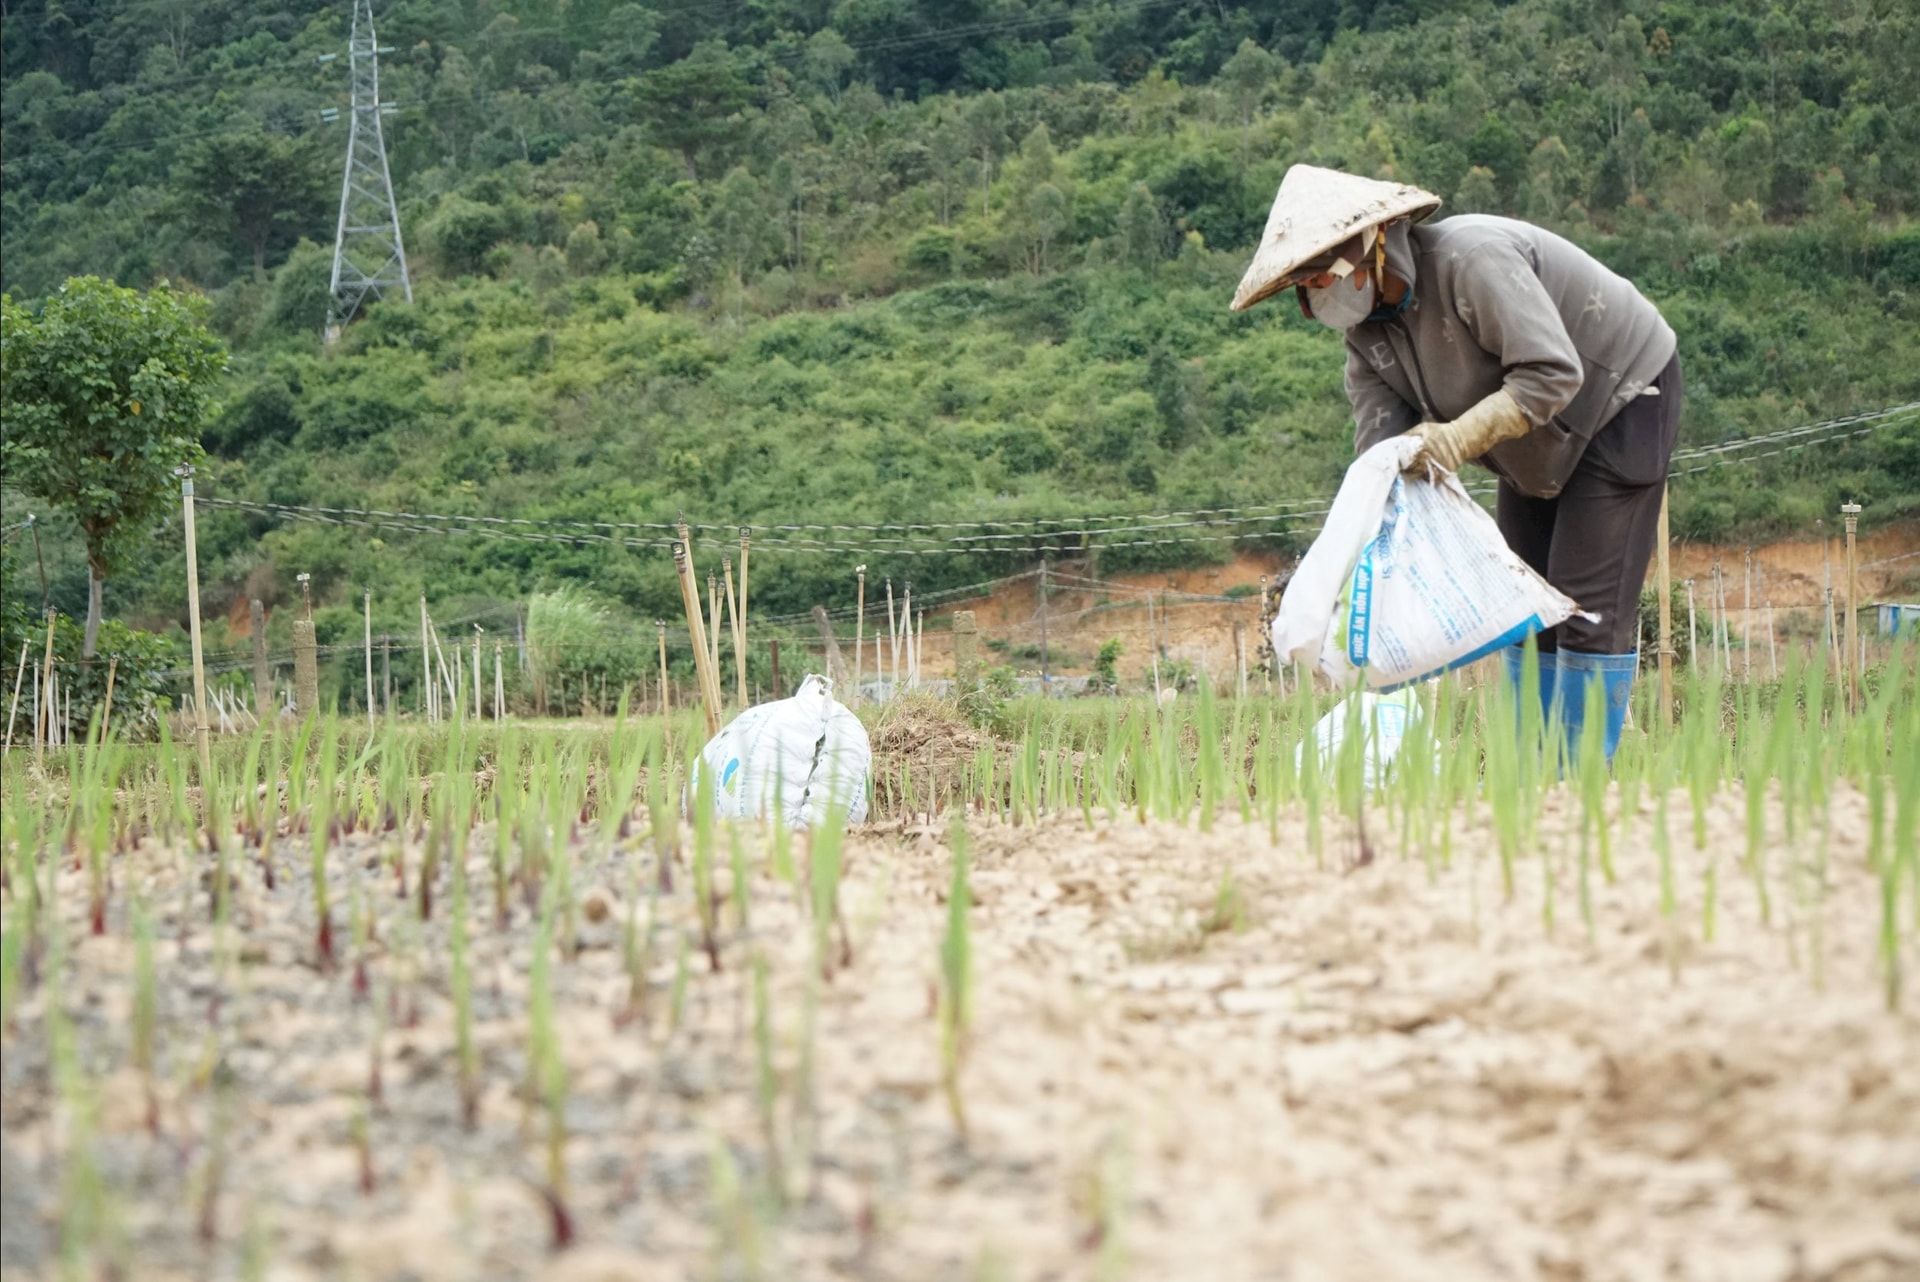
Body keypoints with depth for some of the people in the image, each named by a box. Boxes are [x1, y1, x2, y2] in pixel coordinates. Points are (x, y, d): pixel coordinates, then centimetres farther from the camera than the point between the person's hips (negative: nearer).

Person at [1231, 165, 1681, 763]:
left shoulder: (1470, 259, -32)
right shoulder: (1364, 323, -5)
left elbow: (1553, 373, -34)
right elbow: (1379, 434, -11)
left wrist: (1458, 438, -39)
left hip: (1620, 398, -9)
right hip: (1537, 445, 9)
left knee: (1589, 603, -13)